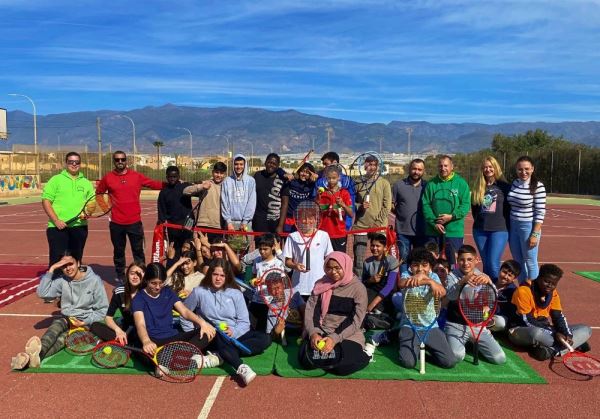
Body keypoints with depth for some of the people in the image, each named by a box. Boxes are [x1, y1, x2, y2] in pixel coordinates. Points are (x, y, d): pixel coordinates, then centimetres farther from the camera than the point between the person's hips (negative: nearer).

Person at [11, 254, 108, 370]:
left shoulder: (94, 280, -7)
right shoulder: (62, 280, 3)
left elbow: (102, 310, -3)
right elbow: (42, 293, -12)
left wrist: (85, 322, -16)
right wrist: (51, 269, -12)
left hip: (86, 323, -3)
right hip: (66, 319, 3)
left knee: (63, 337, -31)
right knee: (57, 324, -32)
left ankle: (38, 355, -58)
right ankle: (35, 354, -57)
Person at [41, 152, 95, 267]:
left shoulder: (86, 183, 12)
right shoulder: (56, 180, 1)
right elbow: (46, 201, -4)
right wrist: (56, 220, -13)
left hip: (80, 227, 4)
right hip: (57, 227, -4)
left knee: (76, 259, 12)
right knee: (56, 259, -3)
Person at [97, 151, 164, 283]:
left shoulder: (136, 176, 2)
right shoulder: (108, 178, 2)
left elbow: (154, 184, 2)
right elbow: (98, 194, 10)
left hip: (135, 222, 0)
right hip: (116, 223, 0)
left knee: (138, 251, 6)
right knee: (118, 251, 13)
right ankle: (120, 277, 26)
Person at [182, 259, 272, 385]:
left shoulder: (235, 293, 3)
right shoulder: (199, 292, 0)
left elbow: (244, 322, 0)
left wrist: (233, 332, -20)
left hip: (234, 336, 3)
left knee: (265, 338, -21)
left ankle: (219, 356, -32)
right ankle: (240, 367, -57)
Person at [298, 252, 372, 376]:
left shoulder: (358, 288, -6)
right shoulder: (321, 284, 4)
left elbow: (355, 321, -11)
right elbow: (310, 310, 0)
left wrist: (335, 338, -23)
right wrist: (313, 332, -18)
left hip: (347, 335, -3)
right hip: (321, 332, 3)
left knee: (342, 365, -28)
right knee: (306, 361, -21)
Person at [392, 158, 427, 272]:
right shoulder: (398, 185, 3)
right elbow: (391, 204, 6)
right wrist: (400, 213, -4)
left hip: (422, 231, 1)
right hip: (403, 230, 0)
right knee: (404, 259, 8)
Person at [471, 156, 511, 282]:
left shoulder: (504, 186, 0)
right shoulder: (478, 188, 10)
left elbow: (510, 208, 0)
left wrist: (507, 226, -1)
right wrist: (480, 221, 11)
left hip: (499, 230, -4)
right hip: (480, 230, 4)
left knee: (493, 265, -12)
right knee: (486, 265, 11)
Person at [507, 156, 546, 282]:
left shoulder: (538, 186, -12)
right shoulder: (514, 183, 5)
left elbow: (540, 212, -13)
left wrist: (535, 234, -16)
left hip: (528, 227, -6)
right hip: (513, 226, 6)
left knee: (530, 262, 4)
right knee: (518, 262, 15)